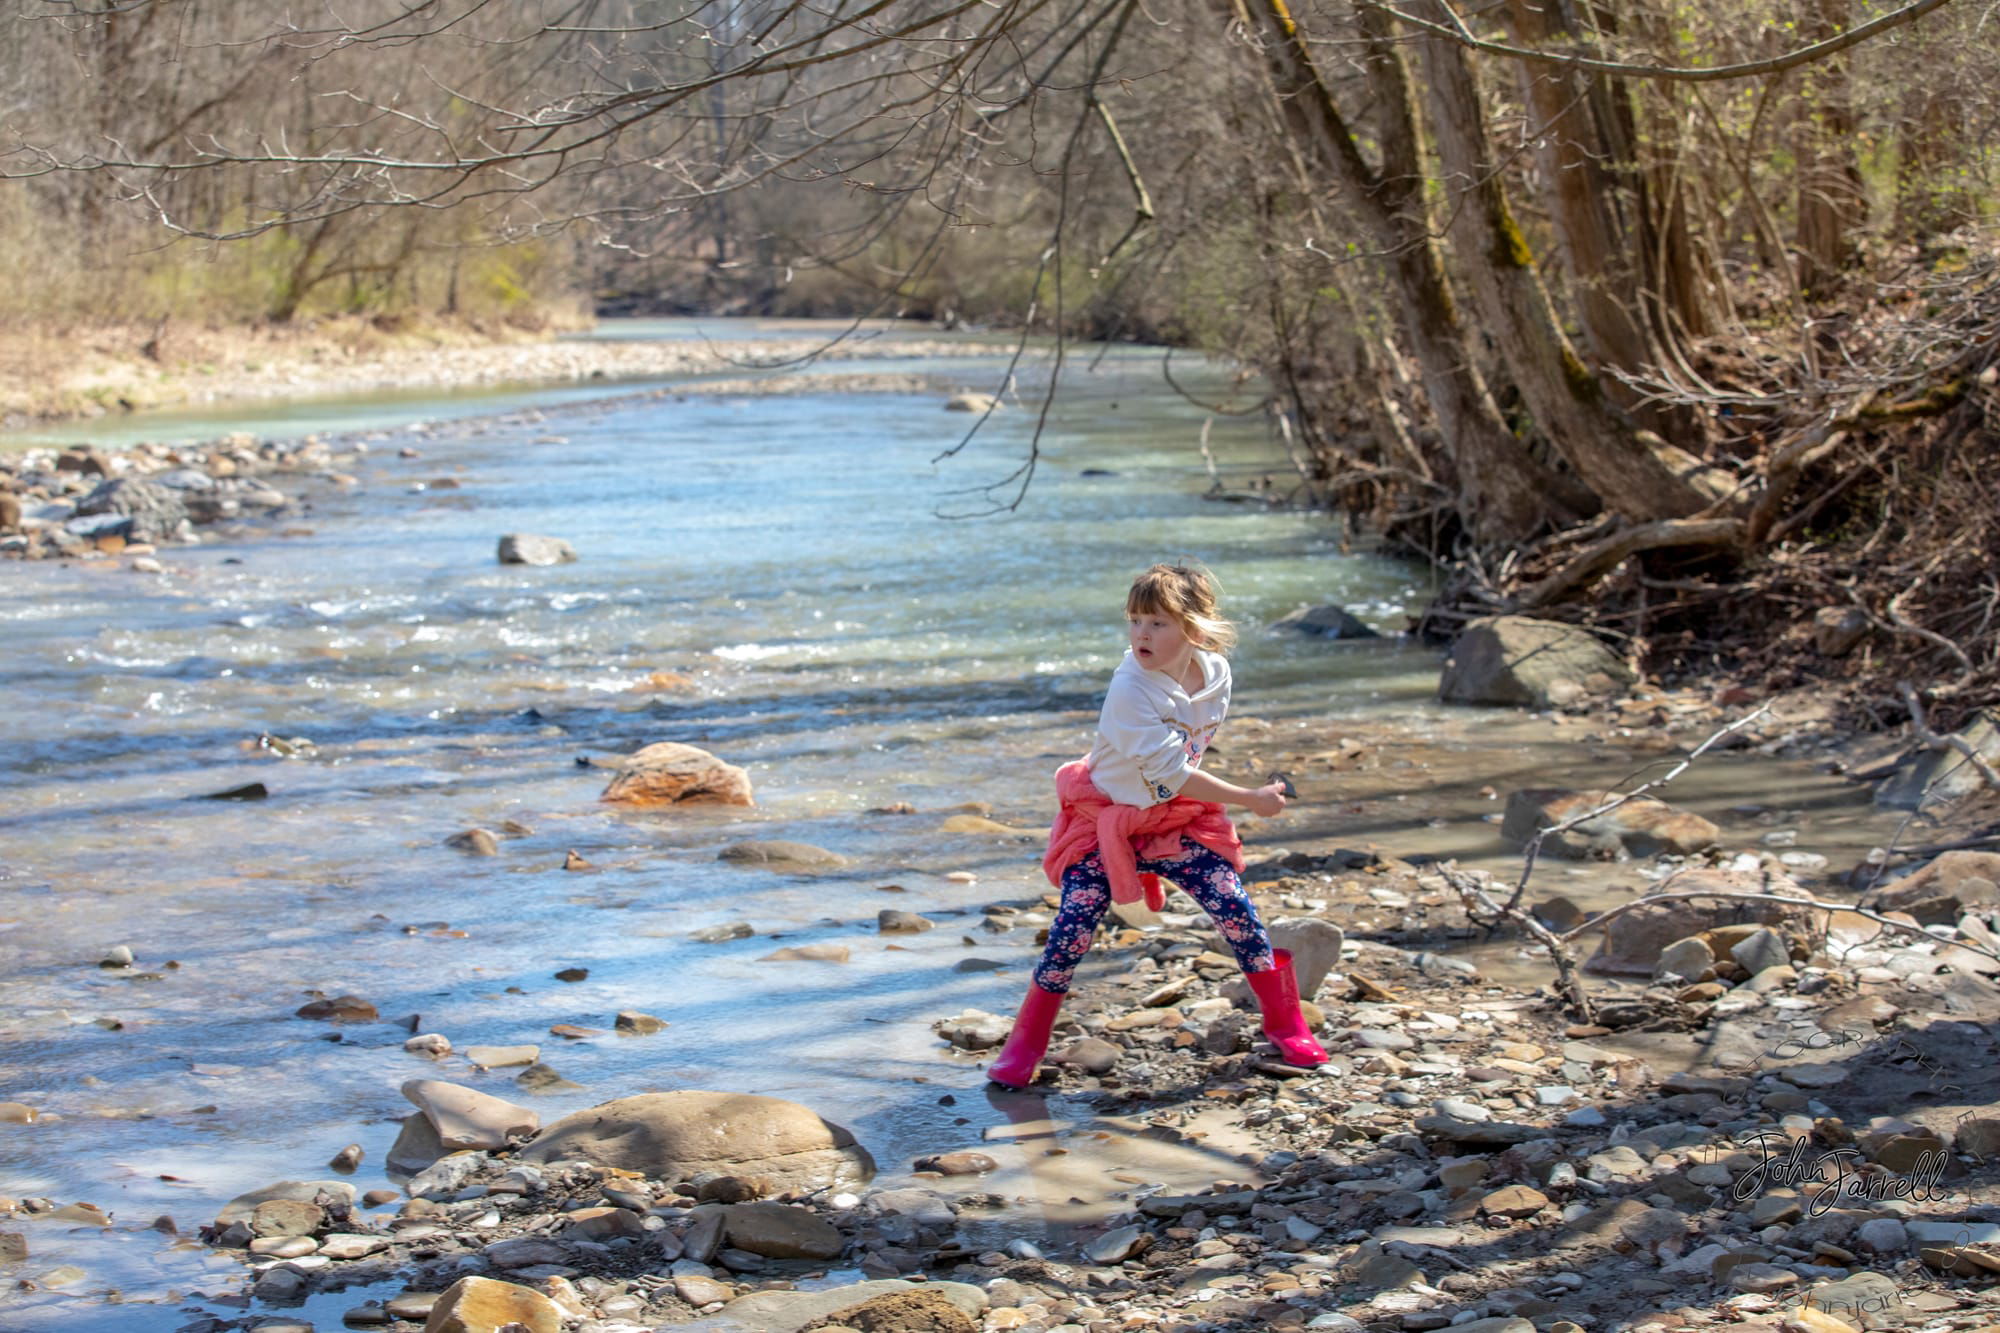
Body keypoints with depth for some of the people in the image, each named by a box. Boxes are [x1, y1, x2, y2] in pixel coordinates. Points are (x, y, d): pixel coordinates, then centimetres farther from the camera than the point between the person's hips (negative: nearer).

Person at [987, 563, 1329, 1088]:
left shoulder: (1216, 673, -8)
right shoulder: (1131, 689, -27)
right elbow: (1171, 773, -28)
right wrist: (1250, 799, -24)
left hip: (1177, 821, 4)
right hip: (1107, 822, -4)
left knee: (1235, 909, -5)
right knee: (1073, 929, -9)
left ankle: (1284, 1021, 14)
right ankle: (1027, 1040, 9)